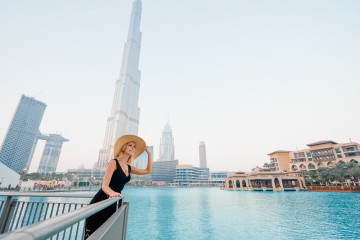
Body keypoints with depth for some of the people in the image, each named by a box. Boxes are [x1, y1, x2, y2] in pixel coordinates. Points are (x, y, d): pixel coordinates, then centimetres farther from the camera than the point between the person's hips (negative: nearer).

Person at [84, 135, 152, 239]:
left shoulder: (129, 168, 10)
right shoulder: (114, 162, -10)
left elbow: (148, 171, 14)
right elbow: (105, 185, -17)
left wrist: (149, 153, 10)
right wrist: (112, 193, -40)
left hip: (112, 204, 6)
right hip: (100, 202, -6)